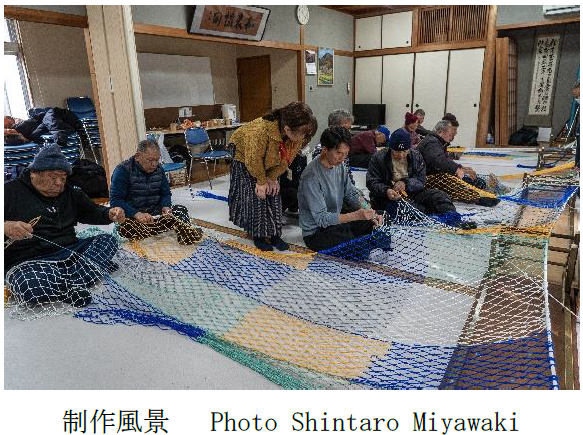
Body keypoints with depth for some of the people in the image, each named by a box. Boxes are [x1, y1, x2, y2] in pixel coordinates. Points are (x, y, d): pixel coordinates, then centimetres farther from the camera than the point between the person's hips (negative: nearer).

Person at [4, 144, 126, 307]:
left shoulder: (71, 193, 16)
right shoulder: (10, 191, 0)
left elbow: (92, 211, 22)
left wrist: (110, 214, -2)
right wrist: (6, 227, -27)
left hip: (69, 252, 6)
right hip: (28, 260, -6)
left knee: (108, 240, -12)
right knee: (31, 287, -39)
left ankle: (73, 285, -28)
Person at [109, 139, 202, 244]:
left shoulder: (158, 168, 4)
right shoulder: (123, 170, -13)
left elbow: (166, 193, 11)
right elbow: (115, 200, -19)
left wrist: (166, 207, -13)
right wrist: (137, 214, -35)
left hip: (154, 212, 5)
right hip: (131, 215, -5)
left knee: (181, 209, -12)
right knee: (125, 228, -38)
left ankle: (186, 231, -43)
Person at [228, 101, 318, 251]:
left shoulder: (297, 136, -25)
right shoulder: (260, 131, -43)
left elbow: (286, 159, -11)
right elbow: (253, 160, -30)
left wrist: (272, 178, -12)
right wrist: (262, 181, -18)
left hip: (269, 164, 5)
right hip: (245, 158, -5)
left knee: (273, 195, 0)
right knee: (256, 196, -10)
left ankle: (274, 234, 11)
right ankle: (258, 235, 5)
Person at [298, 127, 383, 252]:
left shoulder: (339, 166, 0)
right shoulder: (311, 177, -26)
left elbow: (352, 194, 9)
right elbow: (321, 218, -27)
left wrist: (369, 213, -9)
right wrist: (356, 215, -35)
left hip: (336, 220, 8)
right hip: (316, 232, -8)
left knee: (377, 224, -1)